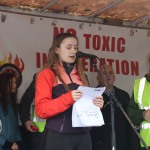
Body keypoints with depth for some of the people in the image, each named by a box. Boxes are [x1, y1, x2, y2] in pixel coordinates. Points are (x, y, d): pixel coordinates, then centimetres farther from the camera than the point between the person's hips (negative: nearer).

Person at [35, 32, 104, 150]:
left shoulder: (80, 75, 15)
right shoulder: (47, 74, -2)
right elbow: (41, 109, -11)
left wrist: (96, 105, -2)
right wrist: (68, 98, -23)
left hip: (83, 135, 5)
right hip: (59, 137, -5)